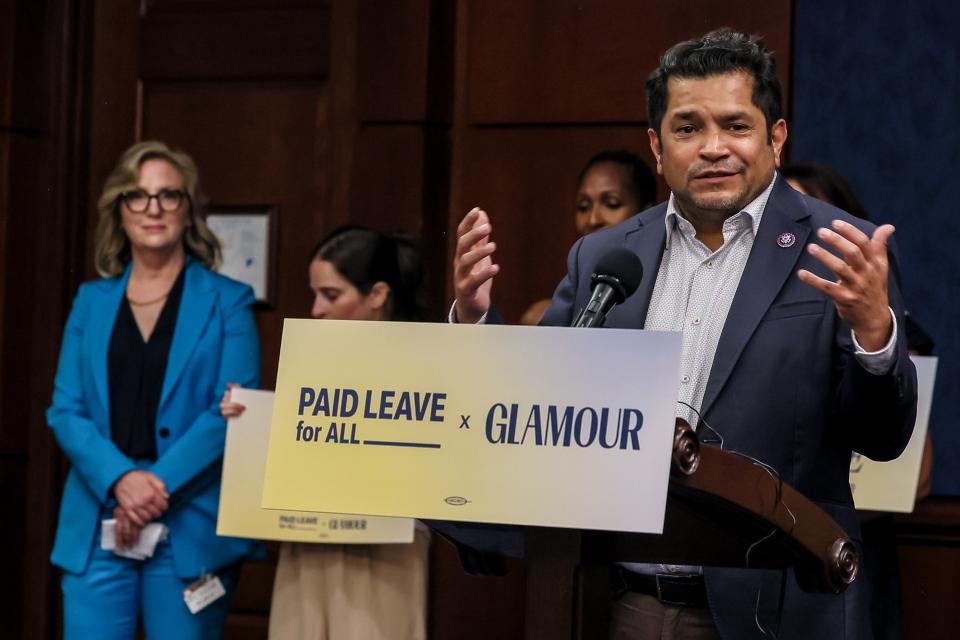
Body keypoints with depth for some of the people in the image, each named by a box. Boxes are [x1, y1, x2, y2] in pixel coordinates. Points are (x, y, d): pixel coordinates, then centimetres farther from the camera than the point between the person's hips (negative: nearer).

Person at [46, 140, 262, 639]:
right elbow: (65, 410, 5)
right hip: (97, 526, 2)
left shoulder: (227, 302, 4)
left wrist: (160, 485, -16)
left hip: (192, 527, -2)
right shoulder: (91, 302, 12)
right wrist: (120, 479, -13)